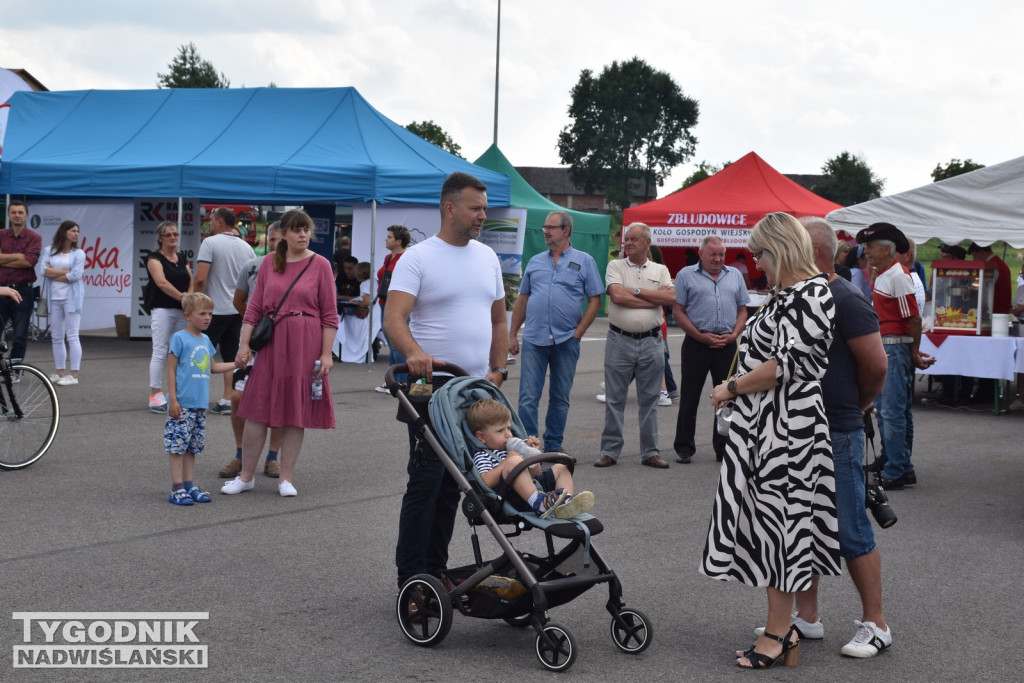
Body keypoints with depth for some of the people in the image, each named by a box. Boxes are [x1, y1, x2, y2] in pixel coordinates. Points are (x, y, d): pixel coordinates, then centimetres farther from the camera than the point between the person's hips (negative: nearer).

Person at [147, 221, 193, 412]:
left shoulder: (182, 258, 16)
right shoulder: (154, 258, -3)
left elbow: (191, 281, 10)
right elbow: (162, 282, -15)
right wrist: (181, 296, -19)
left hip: (183, 311, 6)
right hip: (163, 310, -6)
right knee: (160, 352, -6)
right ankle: (155, 396, -4)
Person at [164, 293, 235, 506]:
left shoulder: (205, 340, 13)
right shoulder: (179, 338, -8)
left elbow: (212, 367, 23)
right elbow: (171, 369, -8)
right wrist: (172, 399, -13)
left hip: (200, 404, 7)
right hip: (182, 404, -7)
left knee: (193, 446, 12)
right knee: (177, 444, -4)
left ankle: (189, 485, 18)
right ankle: (177, 488, 0)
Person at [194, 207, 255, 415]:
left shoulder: (210, 243, -10)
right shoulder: (246, 247, 8)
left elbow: (200, 279, -17)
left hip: (215, 309, -6)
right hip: (238, 309, 6)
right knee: (231, 356, 9)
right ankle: (228, 400, 9)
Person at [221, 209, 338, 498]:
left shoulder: (320, 264, -1)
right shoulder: (269, 263, 7)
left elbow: (329, 314, -2)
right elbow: (255, 307, 8)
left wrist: (326, 353, -7)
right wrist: (244, 344, 0)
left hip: (305, 345, -2)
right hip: (271, 343, 2)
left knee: (296, 412, 3)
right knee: (258, 410, 4)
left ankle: (286, 479, 13)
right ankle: (246, 476, 15)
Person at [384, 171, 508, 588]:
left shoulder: (487, 257, 14)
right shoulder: (418, 258, -7)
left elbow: (499, 320, 20)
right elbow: (394, 318, -19)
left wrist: (498, 370, 9)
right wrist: (415, 353, -38)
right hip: (432, 387, -6)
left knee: (452, 486, 12)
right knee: (425, 483, -6)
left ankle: (435, 570, 21)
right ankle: (411, 578, 2)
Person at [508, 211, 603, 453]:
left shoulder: (584, 261, 4)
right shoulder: (535, 261, 12)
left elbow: (595, 300, 1)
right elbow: (522, 300, 15)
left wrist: (578, 333, -7)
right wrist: (512, 335, 8)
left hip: (566, 341, -1)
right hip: (534, 340, 2)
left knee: (560, 398, 8)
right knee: (528, 397, -5)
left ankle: (553, 446, 19)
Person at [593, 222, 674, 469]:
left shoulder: (660, 270, 10)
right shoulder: (615, 266, 5)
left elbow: (670, 297, -7)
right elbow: (618, 296, -12)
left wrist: (636, 291, -8)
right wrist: (655, 299, -6)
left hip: (651, 342, 1)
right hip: (619, 340, -1)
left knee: (649, 400, 7)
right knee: (614, 399, 2)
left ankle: (650, 452, 15)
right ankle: (609, 451, 10)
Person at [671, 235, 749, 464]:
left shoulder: (735, 276, 13)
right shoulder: (686, 275, 2)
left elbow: (742, 310, 14)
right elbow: (678, 312, -2)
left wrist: (733, 335, -3)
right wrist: (700, 336, -10)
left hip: (727, 345, 3)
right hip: (696, 344, -3)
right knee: (689, 398, 2)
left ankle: (724, 449, 15)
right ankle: (684, 448, 11)